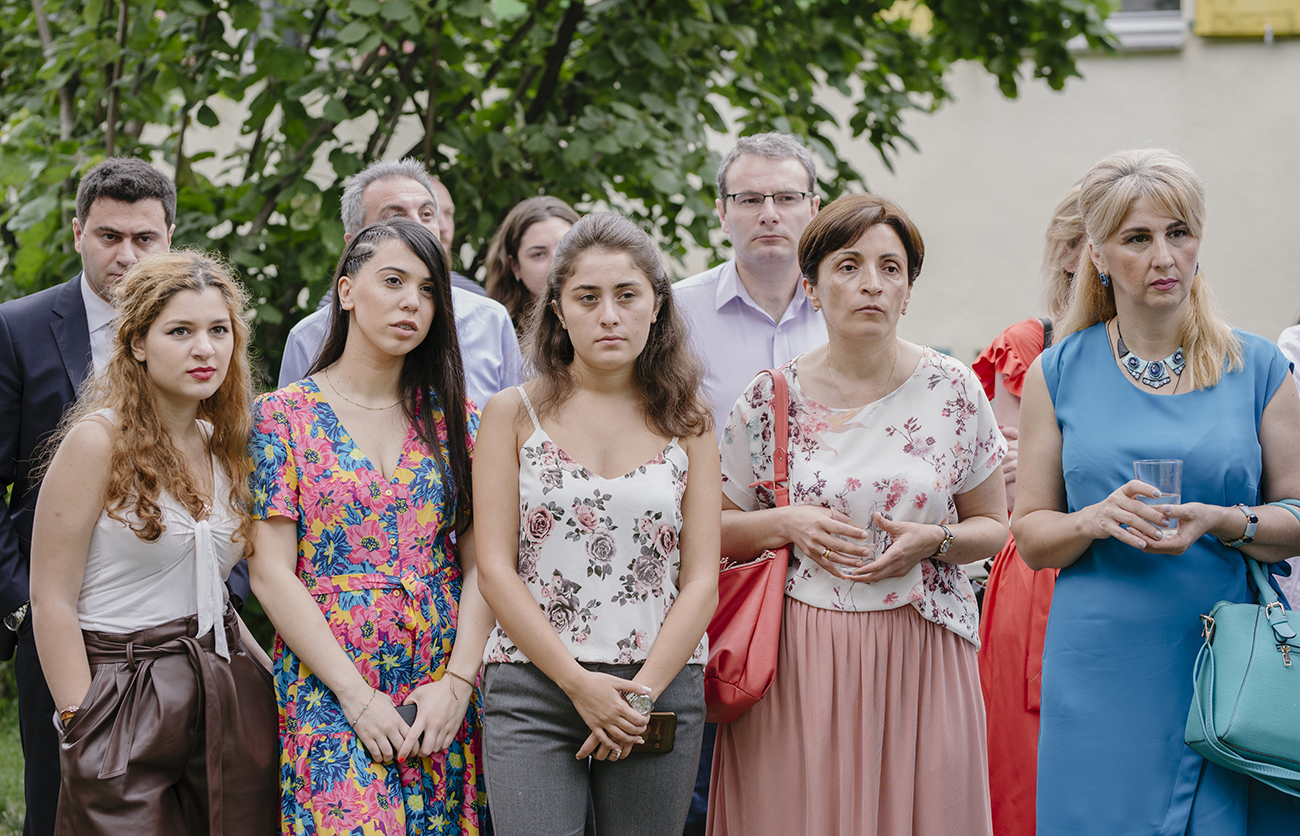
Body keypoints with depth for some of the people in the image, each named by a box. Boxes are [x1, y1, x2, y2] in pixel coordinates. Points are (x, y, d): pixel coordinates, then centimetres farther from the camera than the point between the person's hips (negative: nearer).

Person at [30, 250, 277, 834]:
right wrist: (84, 728, -15)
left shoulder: (222, 446, 11)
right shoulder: (99, 440, -10)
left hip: (230, 697, 6)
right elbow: (51, 598, -12)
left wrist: (272, 674, 9)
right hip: (126, 694, -6)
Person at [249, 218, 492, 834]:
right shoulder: (283, 415, 0)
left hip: (443, 691, 3)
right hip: (326, 686, -3)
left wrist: (456, 684, -10)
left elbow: (479, 565, 4)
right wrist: (357, 694, -12)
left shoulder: (454, 417, 9)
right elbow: (271, 575, -6)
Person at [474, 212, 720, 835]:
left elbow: (701, 581, 3)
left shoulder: (687, 422, 8)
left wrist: (642, 692, -10)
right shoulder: (514, 414, 4)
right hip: (533, 693, -1)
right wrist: (579, 684, -11)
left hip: (662, 690, 2)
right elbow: (495, 570, -2)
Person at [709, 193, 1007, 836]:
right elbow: (714, 530, 7)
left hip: (918, 661, 0)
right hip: (798, 663, 0)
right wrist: (783, 525, -11)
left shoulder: (952, 389, 1)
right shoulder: (770, 398, 0)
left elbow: (992, 525, 9)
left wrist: (933, 542, -11)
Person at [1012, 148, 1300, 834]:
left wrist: (1221, 522, -15)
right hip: (1103, 670, 0)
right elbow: (1030, 535, 5)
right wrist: (1097, 519, -15)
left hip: (1229, 660, 0)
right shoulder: (1058, 374, 5)